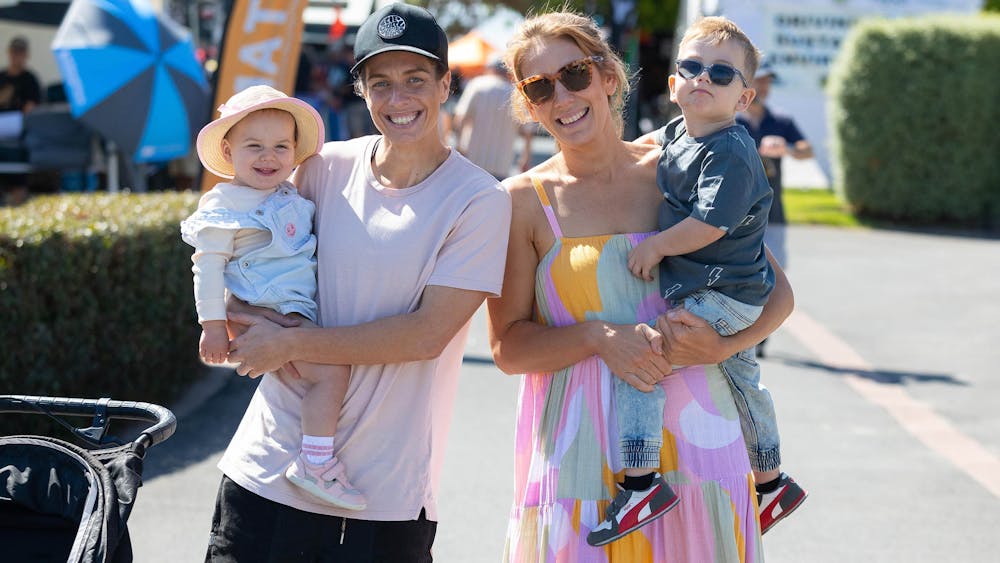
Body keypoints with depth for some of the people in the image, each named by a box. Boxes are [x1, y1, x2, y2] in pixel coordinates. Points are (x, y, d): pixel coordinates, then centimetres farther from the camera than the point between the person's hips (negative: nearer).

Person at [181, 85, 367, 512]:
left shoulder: (292, 199, 16)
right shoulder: (224, 207, -7)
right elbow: (208, 266, -9)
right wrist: (213, 325, -13)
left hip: (305, 307, 9)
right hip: (270, 313, -9)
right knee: (331, 372, -23)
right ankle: (316, 464, -22)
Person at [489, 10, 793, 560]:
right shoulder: (524, 200, 0)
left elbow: (776, 292, 7)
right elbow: (508, 346, -2)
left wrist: (722, 345, -12)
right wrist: (601, 337, -18)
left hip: (692, 437, 1)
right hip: (580, 448, -1)